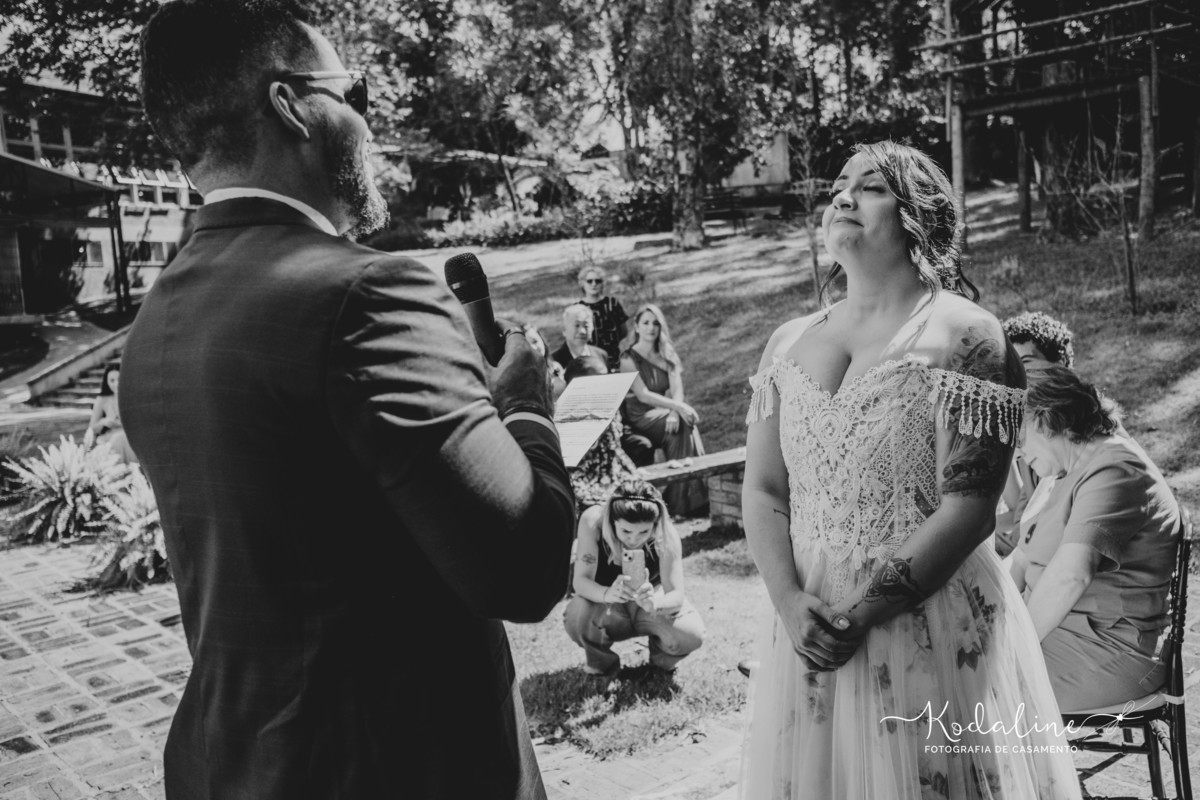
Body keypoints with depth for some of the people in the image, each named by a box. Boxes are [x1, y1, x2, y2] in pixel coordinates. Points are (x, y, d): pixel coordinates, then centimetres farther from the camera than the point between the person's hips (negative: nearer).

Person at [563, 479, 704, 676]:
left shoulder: (666, 534, -28)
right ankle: (603, 662, 2)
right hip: (606, 603, -1)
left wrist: (655, 603, -56)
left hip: (652, 595, 1)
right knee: (576, 617, -35)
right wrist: (607, 594, -55)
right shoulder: (593, 521, -31)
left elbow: (676, 594, -31)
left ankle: (661, 659, 12)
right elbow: (581, 581, -31)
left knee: (691, 634, -27)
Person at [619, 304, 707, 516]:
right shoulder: (629, 358, -3)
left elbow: (677, 390, 0)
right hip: (640, 417, -4)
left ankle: (690, 497, -28)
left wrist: (674, 413, -22)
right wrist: (677, 407, -27)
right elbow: (642, 395, -15)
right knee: (684, 425, -29)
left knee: (682, 423, -29)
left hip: (664, 413, 4)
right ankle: (683, 500, -28)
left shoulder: (666, 355, 12)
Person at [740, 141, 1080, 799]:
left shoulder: (963, 335, -8)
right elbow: (761, 490, 4)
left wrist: (857, 616, -16)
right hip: (807, 632, 5)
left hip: (930, 632, -4)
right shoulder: (789, 343, 6)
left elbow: (967, 511, -14)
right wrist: (791, 605, -11)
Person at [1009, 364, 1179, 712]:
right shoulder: (1064, 469, 12)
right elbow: (1026, 554, 17)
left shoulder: (1113, 474, -22)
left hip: (1109, 649, -10)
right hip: (1057, 625, 10)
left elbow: (1071, 574, -35)